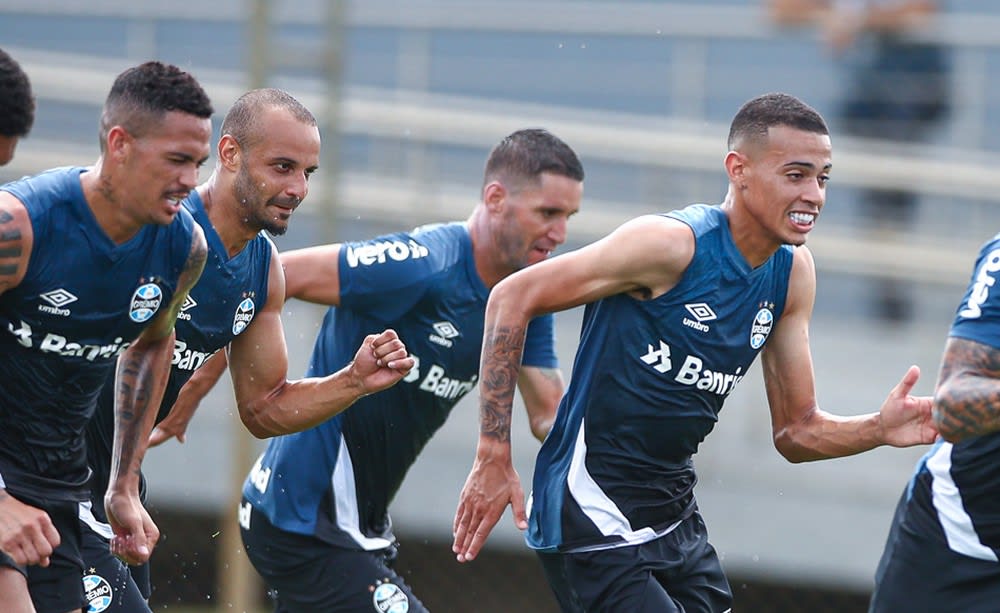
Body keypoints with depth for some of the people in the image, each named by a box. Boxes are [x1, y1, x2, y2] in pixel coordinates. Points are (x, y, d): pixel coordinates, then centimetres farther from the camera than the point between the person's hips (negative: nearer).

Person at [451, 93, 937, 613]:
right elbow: (513, 298, -14)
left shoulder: (793, 273, 4)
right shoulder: (672, 244, -18)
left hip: (675, 518, 8)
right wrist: (493, 458, -17)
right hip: (594, 518, -8)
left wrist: (879, 430, -11)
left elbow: (795, 433, 11)